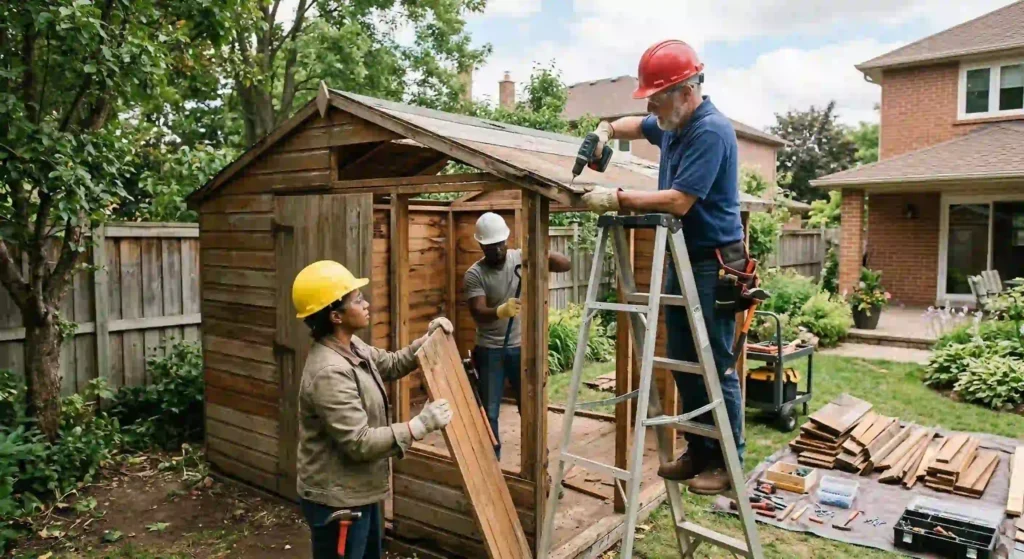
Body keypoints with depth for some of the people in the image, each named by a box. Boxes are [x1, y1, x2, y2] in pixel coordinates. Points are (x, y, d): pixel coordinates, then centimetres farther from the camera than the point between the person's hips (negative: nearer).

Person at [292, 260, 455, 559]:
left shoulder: (352, 346, 1)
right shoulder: (330, 373, -30)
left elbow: (391, 364, 18)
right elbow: (359, 443, -30)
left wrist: (426, 342, 3)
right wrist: (419, 425, -27)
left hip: (359, 489, 10)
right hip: (336, 498, -10)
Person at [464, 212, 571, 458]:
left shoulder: (522, 258, -3)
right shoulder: (474, 274, -9)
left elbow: (565, 264, -8)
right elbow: (478, 314, -21)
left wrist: (544, 254, -29)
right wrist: (501, 311, -42)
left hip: (521, 347, 2)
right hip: (490, 351, -1)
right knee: (489, 412, 5)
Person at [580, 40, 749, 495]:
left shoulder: (711, 132, -17)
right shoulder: (671, 125, 10)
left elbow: (678, 201, -25)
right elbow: (636, 125, 32)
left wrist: (617, 199, -24)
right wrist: (606, 130, 11)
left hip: (714, 265, -9)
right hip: (682, 260, 9)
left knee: (716, 367, -3)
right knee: (684, 364, 13)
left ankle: (729, 463, 11)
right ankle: (699, 453, 25)